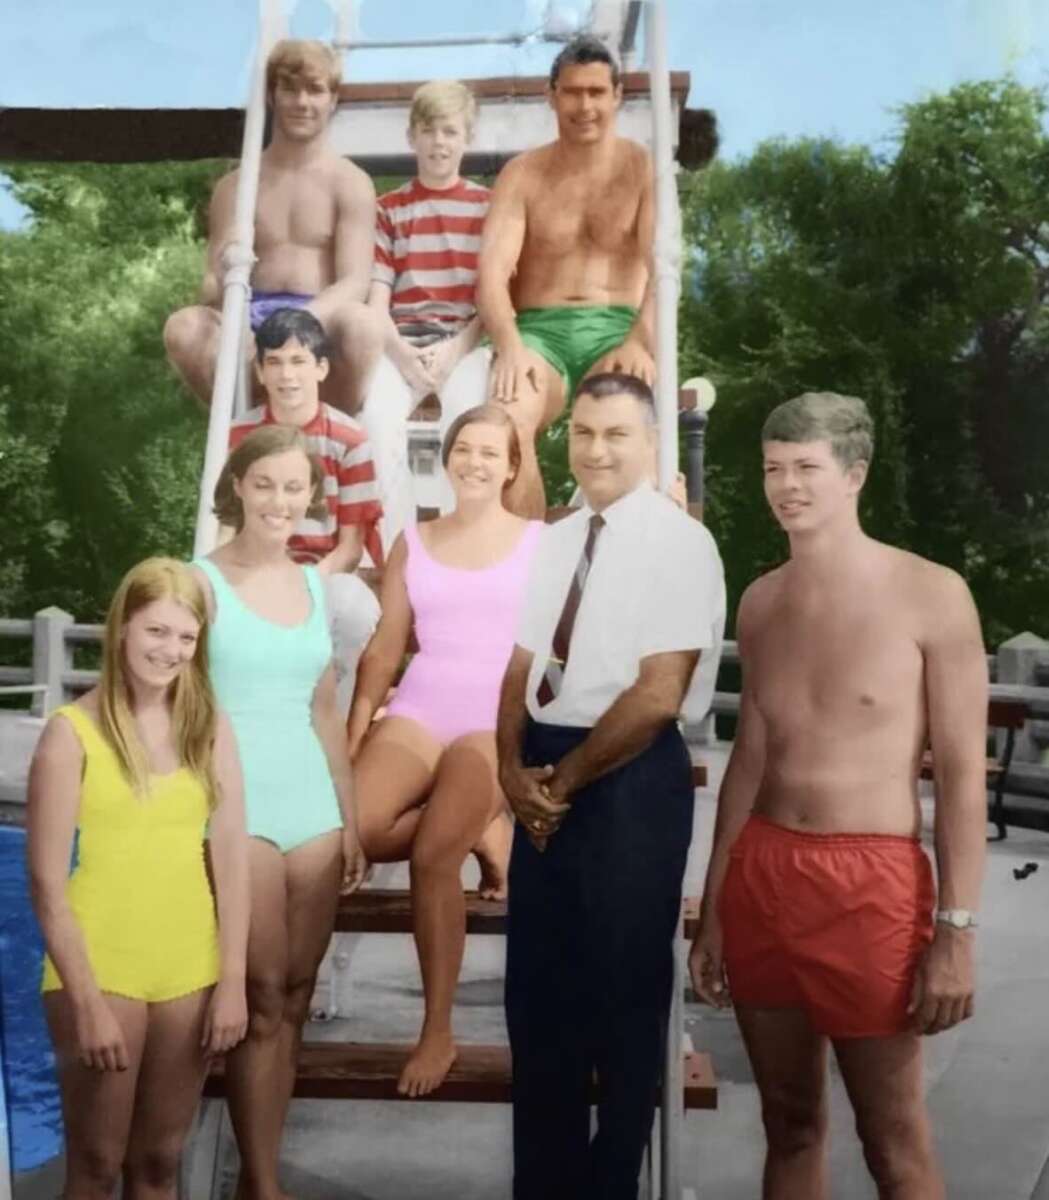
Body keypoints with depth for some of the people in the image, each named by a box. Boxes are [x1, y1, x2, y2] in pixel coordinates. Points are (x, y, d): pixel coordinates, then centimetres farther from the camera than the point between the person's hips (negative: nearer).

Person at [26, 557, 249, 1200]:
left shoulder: (211, 727, 3)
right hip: (98, 972, -3)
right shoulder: (73, 730, -8)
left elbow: (232, 858, 2)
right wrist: (86, 1001, -11)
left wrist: (232, 981, -2)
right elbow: (48, 882, -9)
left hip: (189, 975, 3)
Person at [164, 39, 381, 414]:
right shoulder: (235, 185, 14)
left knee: (360, 322, -36)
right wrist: (224, 279, -20)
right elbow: (212, 290, 7)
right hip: (250, 319, 2)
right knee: (184, 326, -30)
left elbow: (354, 283, -5)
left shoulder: (351, 184, 7)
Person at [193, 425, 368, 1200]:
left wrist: (350, 819, 14)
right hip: (235, 810, -5)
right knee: (261, 1000, 0)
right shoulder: (203, 581, -4)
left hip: (313, 808, 5)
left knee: (295, 999, 9)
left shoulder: (314, 585, 12)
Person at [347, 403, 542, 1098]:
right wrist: (353, 737, 5)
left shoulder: (542, 542, 6)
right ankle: (479, 832, 1)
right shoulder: (414, 544, 13)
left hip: (498, 721, -3)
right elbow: (385, 649, 12)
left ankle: (439, 1031, -6)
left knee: (433, 854, -24)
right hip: (417, 714, 3)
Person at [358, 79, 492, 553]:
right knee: (378, 416, -29)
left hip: (466, 342, -1)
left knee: (465, 419, -32)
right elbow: (376, 300, 8)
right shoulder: (389, 209, 16)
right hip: (403, 342, 1)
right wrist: (402, 354, -10)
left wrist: (455, 350, -10)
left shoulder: (488, 205, 13)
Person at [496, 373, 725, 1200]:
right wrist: (515, 768, -6)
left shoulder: (681, 542, -11)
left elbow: (658, 696, -17)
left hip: (633, 783, -7)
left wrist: (567, 777, -11)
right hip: (545, 779, 7)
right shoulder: (554, 541, 11)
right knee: (539, 986, 14)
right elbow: (519, 669, 9)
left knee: (624, 990, 8)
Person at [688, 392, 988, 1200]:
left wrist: (956, 930, -11)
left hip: (871, 881, -5)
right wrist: (713, 909, 13)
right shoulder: (761, 602, 8)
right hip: (762, 874, 5)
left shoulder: (930, 595, -8)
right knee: (789, 1124, 16)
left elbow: (963, 774, -7)